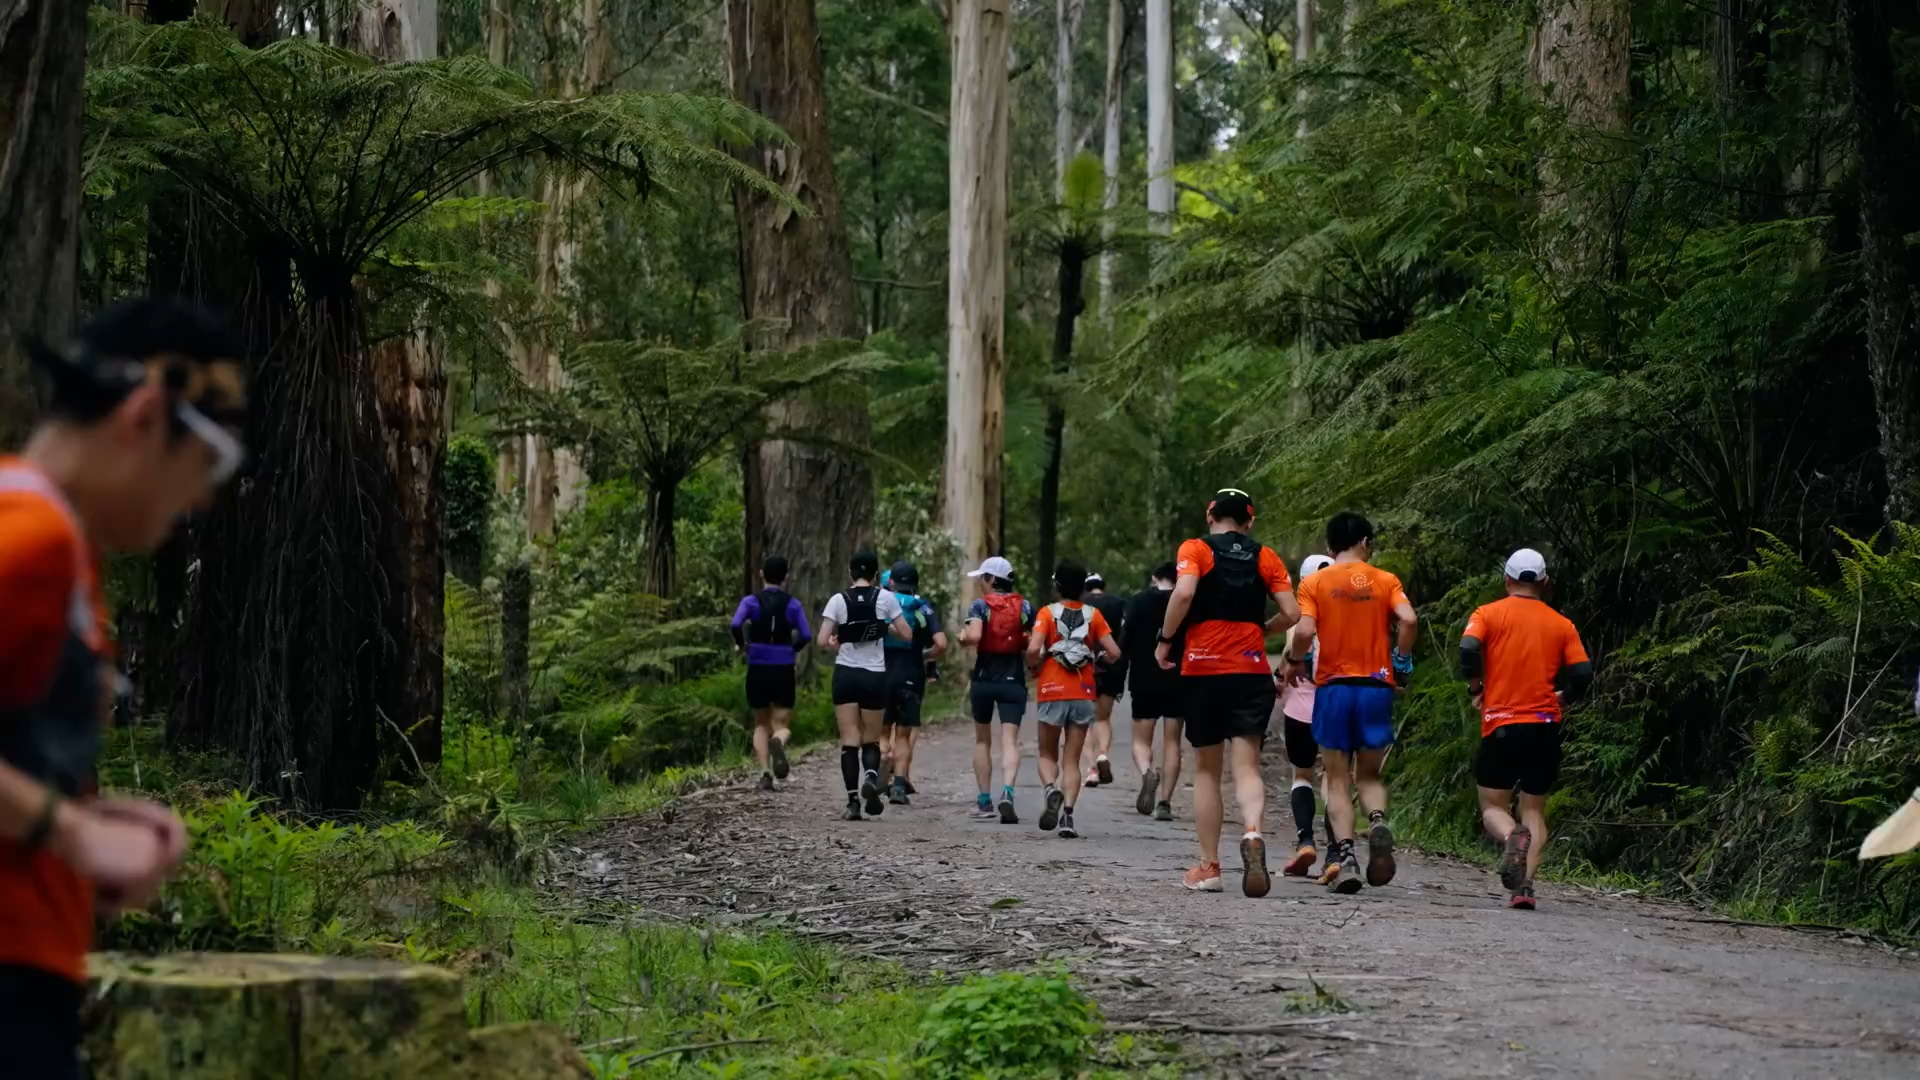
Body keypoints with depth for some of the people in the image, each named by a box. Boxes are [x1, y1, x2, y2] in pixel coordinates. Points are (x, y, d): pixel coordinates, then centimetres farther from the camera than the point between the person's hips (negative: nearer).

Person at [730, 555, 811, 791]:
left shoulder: (751, 602, -2)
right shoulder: (792, 604, 0)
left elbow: (736, 624, -19)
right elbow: (806, 635, -9)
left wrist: (741, 645, 0)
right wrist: (794, 648, 11)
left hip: (757, 669, 0)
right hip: (784, 670, 0)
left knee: (761, 724, 15)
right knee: (782, 725, 5)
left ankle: (765, 773, 1)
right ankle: (778, 742, -32)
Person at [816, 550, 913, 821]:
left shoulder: (838, 600, -3)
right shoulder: (885, 598, -2)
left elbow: (823, 641, -8)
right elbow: (906, 635, 1)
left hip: (845, 674, -1)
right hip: (875, 675, 1)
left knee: (849, 740, 2)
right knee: (871, 739, 13)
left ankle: (853, 801, -7)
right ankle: (871, 777, -17)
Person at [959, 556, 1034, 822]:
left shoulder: (980, 605, -5)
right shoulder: (1025, 608, 3)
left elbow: (974, 636, -20)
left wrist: (963, 636, 0)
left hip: (984, 678, -1)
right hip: (1013, 680, 1)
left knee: (982, 740, 15)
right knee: (1010, 741, -5)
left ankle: (984, 801, 16)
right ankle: (1007, 793, -28)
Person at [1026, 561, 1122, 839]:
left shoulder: (1047, 613, -3)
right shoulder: (1093, 615, 3)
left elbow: (1033, 649, -17)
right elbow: (1114, 652, -3)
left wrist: (1034, 668, 3)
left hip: (1052, 692, -1)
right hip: (1084, 693, 2)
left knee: (1048, 755, 12)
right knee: (1072, 760, 7)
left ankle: (1051, 789, -18)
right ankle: (1067, 814, -6)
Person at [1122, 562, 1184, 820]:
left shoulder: (1138, 602, -1)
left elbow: (1124, 641, -6)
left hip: (1145, 681, -1)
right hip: (1179, 682, 1)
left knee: (1141, 740, 8)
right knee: (1172, 743, 8)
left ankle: (1147, 772, -24)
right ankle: (1165, 802, 0)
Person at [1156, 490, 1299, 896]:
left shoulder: (1195, 550, 1)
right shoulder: (1265, 557, 8)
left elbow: (1184, 592, -17)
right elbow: (1291, 613, 1)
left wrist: (1165, 640, -6)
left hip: (1203, 669, -1)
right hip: (1252, 672, 1)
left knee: (1206, 769, 11)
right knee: (1247, 766, -5)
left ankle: (1209, 866, 11)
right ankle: (1253, 834, -34)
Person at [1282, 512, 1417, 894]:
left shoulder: (1314, 583, 1)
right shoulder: (1385, 581, 4)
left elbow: (1305, 630, -12)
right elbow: (1409, 620, -10)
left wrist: (1295, 661, 6)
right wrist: (1401, 662, 3)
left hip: (1333, 687, -1)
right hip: (1376, 686, 1)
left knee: (1338, 779, 6)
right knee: (1369, 775, 13)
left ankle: (1344, 856, -9)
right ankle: (1378, 821, -17)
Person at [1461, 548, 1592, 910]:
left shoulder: (1488, 614, 2)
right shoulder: (1562, 625, 9)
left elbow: (1469, 649, -15)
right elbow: (1583, 674, 1)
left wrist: (1475, 687, 2)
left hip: (1501, 723, -2)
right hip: (1545, 724, 2)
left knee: (1493, 807, 8)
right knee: (1534, 809, 11)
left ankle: (1512, 838, -28)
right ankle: (1525, 884, -8)